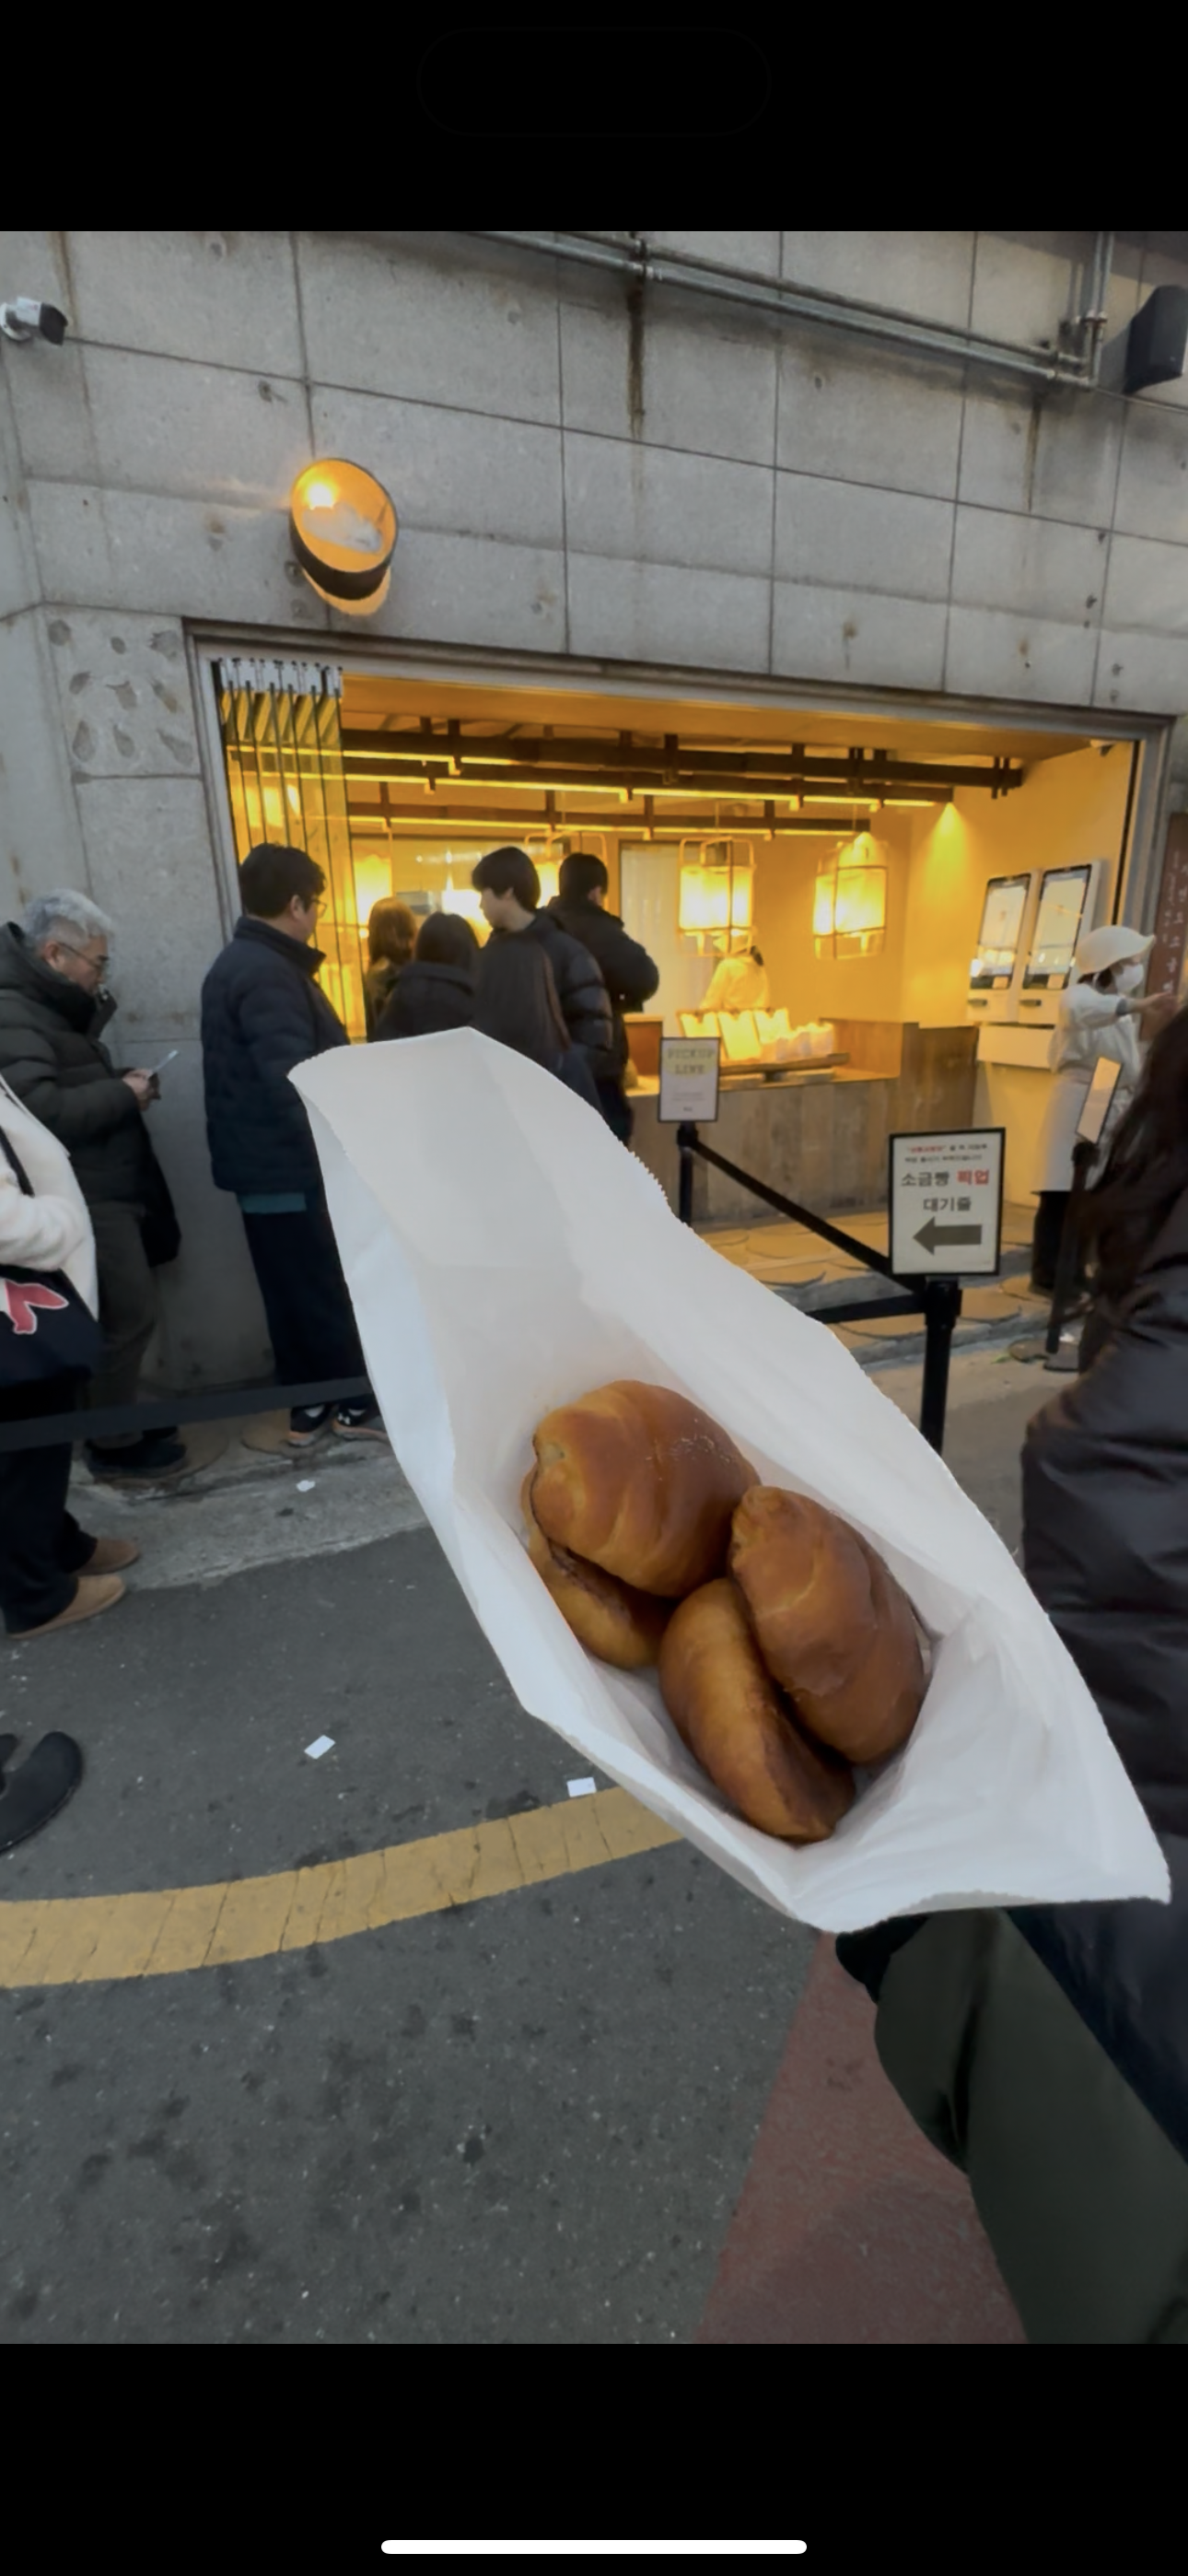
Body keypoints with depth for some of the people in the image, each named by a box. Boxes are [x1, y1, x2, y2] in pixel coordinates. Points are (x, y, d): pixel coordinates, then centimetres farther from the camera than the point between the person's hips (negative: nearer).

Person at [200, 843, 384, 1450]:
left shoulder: (239, 962, 16)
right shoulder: (268, 973, -18)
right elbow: (294, 1078, -26)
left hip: (265, 1160, 10)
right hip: (291, 1164, -10)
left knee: (294, 1290, 14)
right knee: (330, 1288, 1)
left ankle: (309, 1405, 22)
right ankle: (356, 1404, 14)